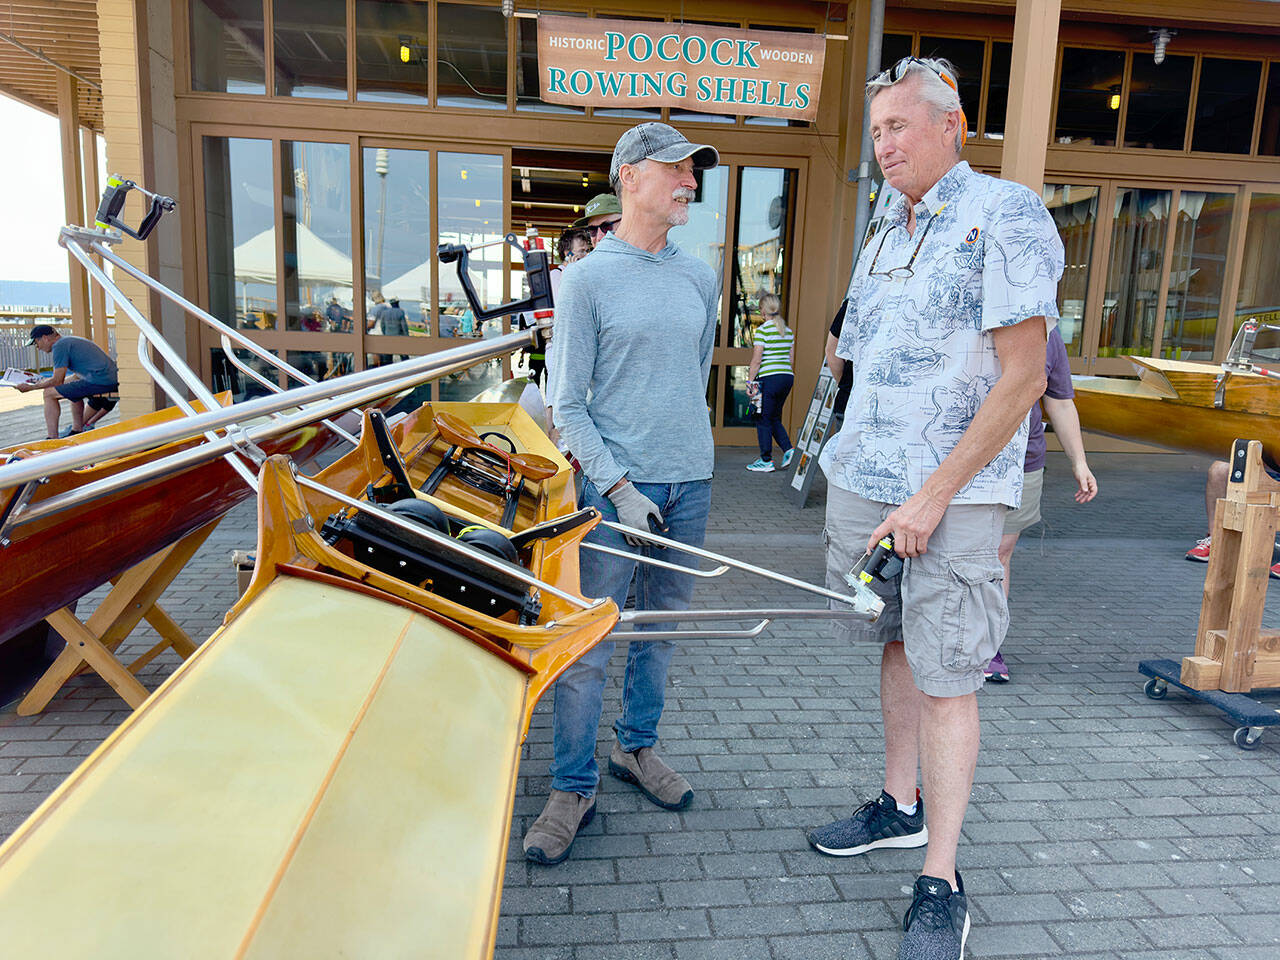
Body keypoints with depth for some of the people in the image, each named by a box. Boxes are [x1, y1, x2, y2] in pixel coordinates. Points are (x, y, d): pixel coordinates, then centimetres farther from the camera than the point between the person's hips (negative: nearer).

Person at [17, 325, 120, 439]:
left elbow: (57, 381, -4)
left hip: (99, 382, -10)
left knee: (49, 394, 1)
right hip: (113, 381, 10)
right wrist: (45, 381, 38)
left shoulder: (59, 346, -4)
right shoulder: (70, 340, 27)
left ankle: (52, 439, -1)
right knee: (74, 390, 36)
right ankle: (77, 430, 34)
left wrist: (30, 387, 8)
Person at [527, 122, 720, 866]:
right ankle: (574, 789, 14)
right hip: (616, 483, -5)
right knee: (588, 644, -1)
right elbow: (568, 405, -7)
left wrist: (683, 440, 16)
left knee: (662, 628, 15)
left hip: (691, 481, 5)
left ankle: (637, 749, 34)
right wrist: (621, 486, -14)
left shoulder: (701, 278, 10)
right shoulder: (589, 279, -5)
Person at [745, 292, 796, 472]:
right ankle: (788, 448, 1)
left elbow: (756, 360, -11)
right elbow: (791, 360, 14)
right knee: (775, 418, 18)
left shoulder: (763, 330, -9)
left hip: (769, 377, -7)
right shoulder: (788, 331, 11)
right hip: (787, 377, 7)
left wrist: (750, 382, -6)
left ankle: (766, 461, 5)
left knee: (763, 420, 3)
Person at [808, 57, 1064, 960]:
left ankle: (942, 885, 10)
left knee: (948, 679, -2)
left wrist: (933, 496, -18)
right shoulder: (883, 242, 15)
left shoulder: (1006, 215, -8)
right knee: (898, 647, 17)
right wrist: (853, 471, 10)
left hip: (954, 496, -7)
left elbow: (1022, 377, -15)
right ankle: (901, 807, 34)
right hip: (864, 483, 7)